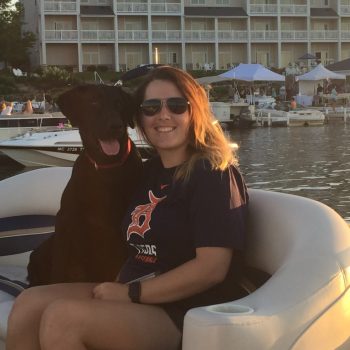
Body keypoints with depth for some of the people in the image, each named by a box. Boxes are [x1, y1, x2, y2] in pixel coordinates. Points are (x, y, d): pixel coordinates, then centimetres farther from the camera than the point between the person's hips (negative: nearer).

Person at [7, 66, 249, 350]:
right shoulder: (150, 171, 16)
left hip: (184, 313, -8)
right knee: (29, 304, -9)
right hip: (130, 296, 8)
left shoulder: (213, 175, -10)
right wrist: (116, 287, 0)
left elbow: (212, 268, -19)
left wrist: (131, 293, -16)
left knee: (61, 318, -26)